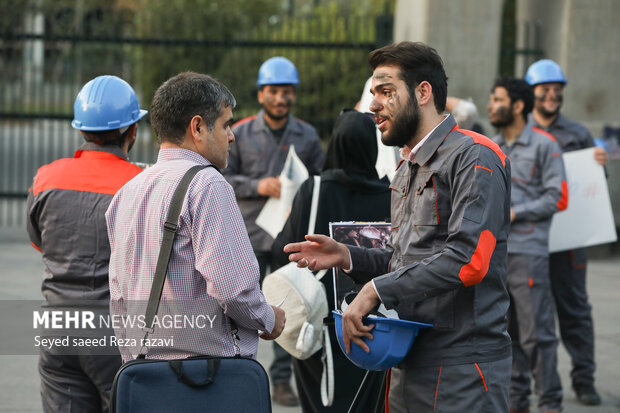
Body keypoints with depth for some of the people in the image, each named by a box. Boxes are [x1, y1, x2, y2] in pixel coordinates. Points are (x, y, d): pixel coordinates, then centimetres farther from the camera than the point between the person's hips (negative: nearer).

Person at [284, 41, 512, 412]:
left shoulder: (474, 158, -11)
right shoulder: (409, 168, 22)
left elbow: (468, 259, -23)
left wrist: (377, 290, -20)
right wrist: (347, 257, 6)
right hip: (410, 365, 9)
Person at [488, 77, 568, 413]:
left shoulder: (543, 145, -3)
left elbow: (558, 198, -8)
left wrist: (515, 213, -12)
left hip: (528, 250, -6)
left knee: (536, 331, -6)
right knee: (504, 331, 9)